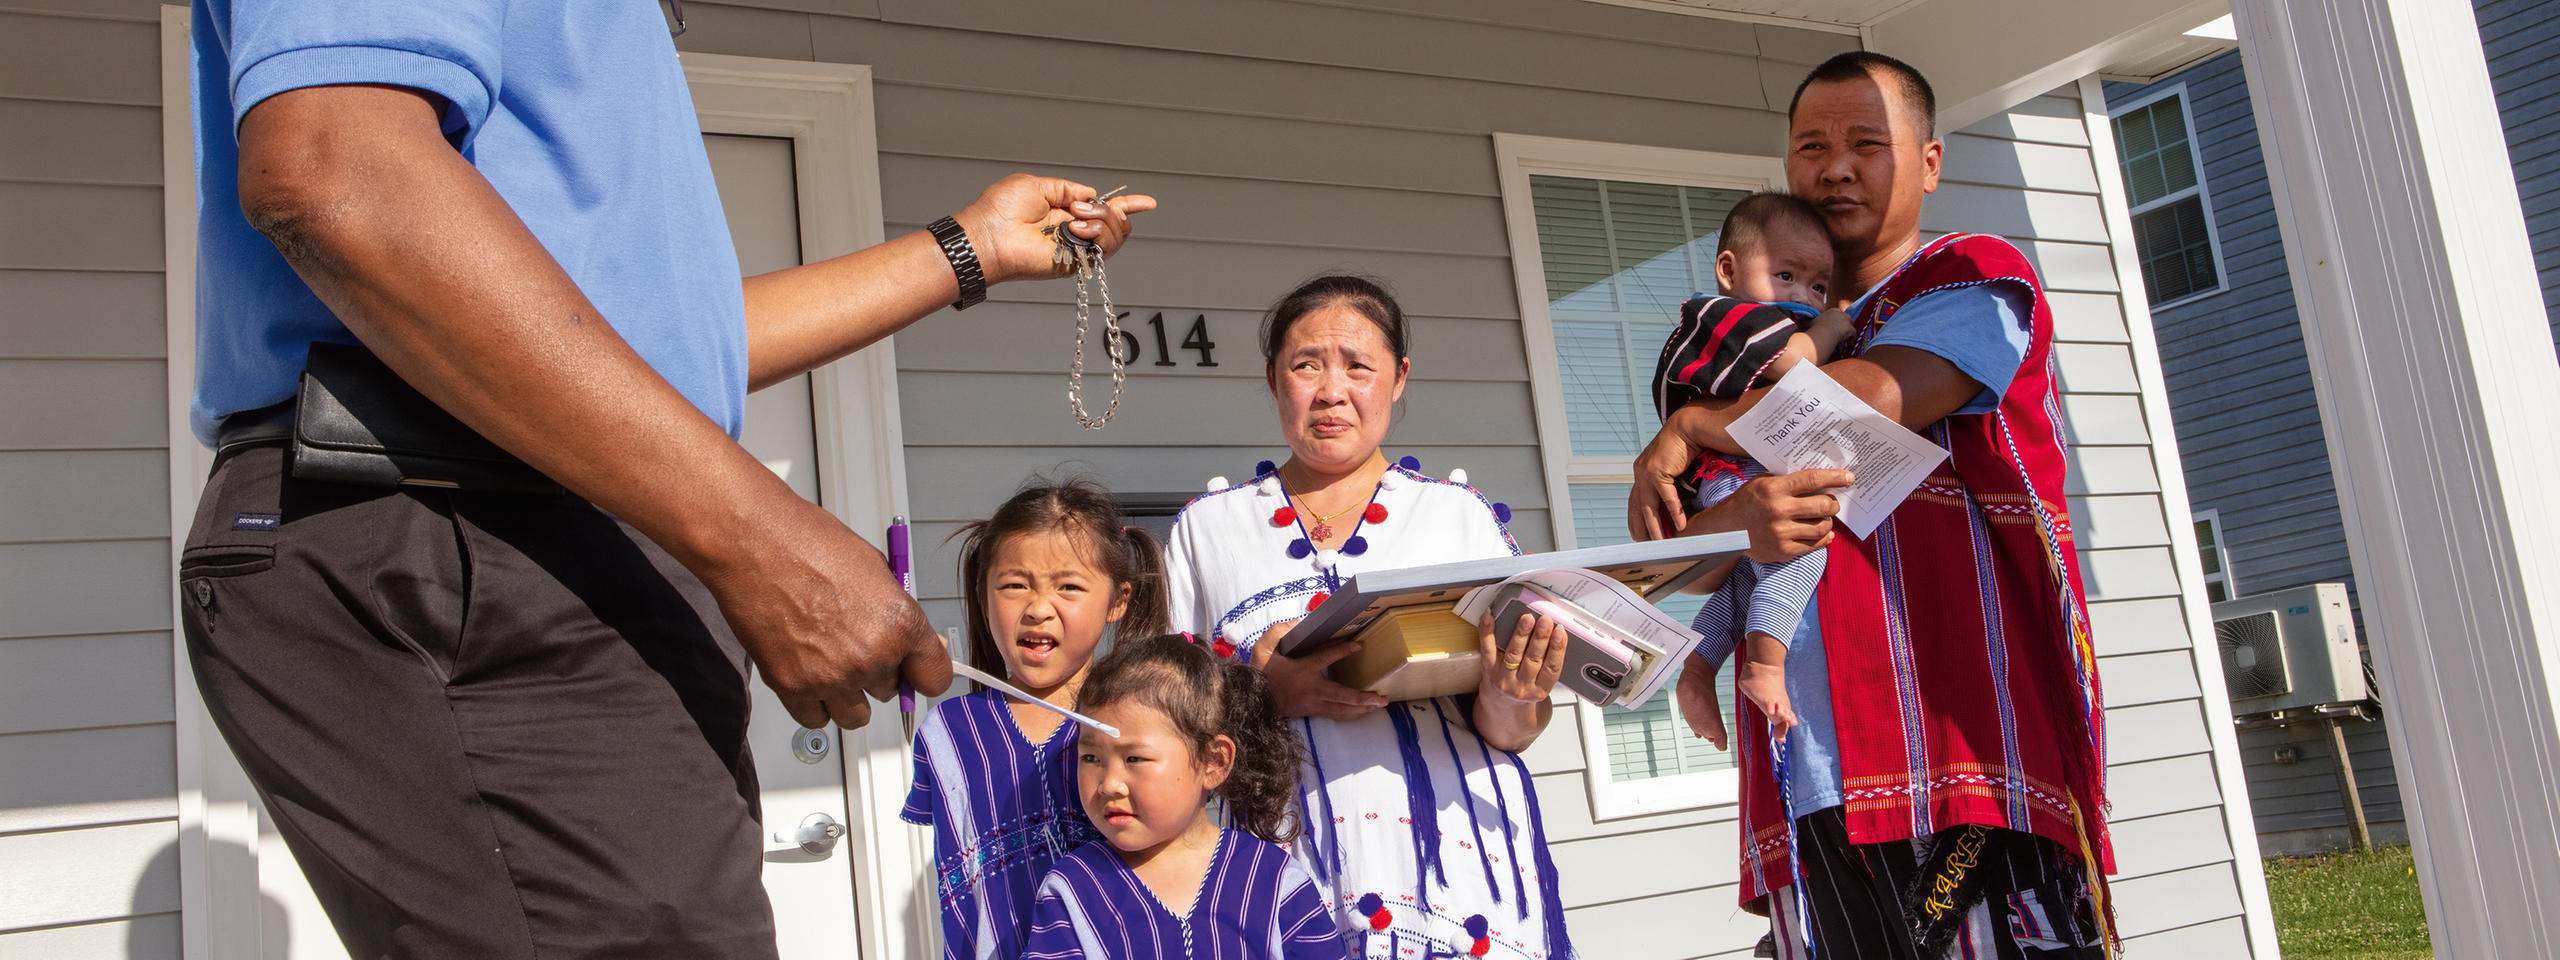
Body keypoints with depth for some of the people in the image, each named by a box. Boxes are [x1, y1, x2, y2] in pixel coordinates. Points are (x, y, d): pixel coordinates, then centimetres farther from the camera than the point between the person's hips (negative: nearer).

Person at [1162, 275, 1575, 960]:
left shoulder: (1463, 514, 8)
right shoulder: (1207, 528, 9)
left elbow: (1509, 734, 6)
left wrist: (1510, 699, -16)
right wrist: (1268, 692, -14)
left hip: (1461, 864, 0)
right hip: (1287, 872, 0)